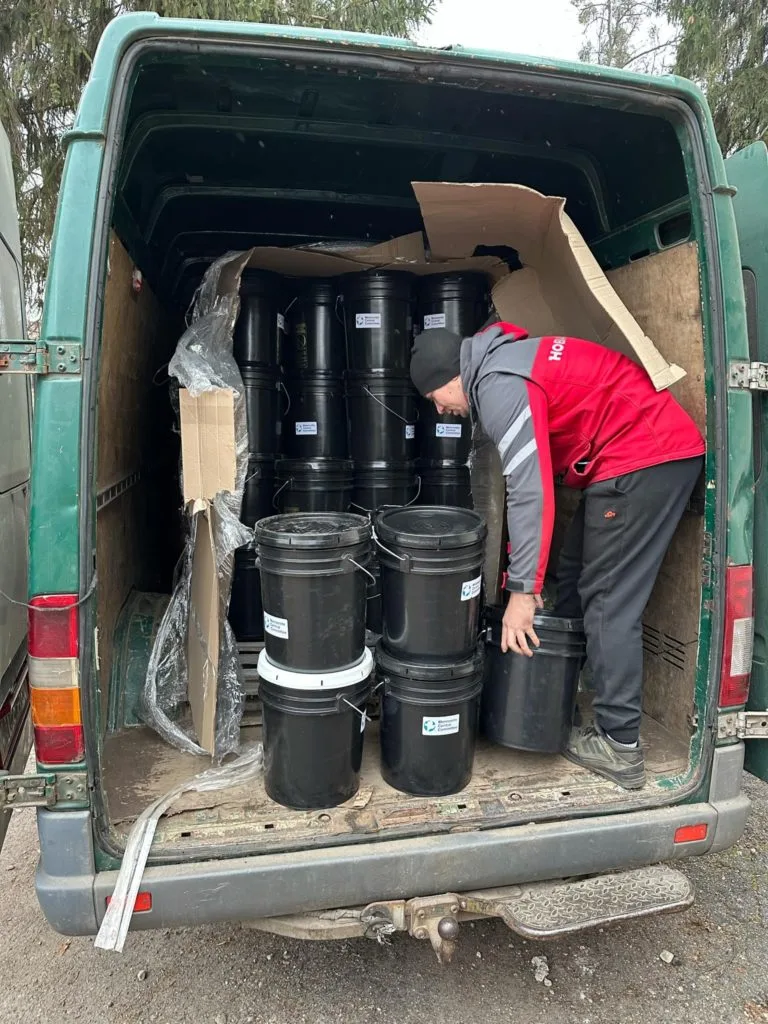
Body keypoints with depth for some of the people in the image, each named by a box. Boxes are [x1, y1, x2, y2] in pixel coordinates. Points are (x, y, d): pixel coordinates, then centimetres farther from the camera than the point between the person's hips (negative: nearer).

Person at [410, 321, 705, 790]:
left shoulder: (499, 384, -14)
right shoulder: (506, 363, 17)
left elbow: (530, 490, -22)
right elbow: (536, 472, 17)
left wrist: (522, 589, -18)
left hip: (643, 458, -10)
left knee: (608, 604, -5)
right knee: (572, 585, 13)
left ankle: (621, 748, 4)